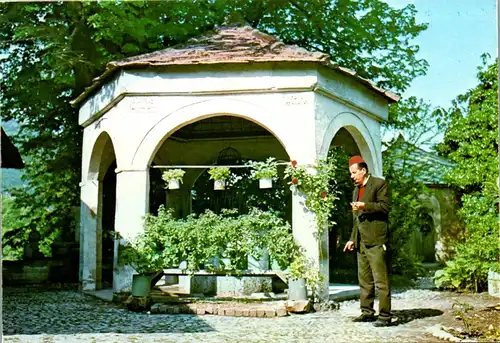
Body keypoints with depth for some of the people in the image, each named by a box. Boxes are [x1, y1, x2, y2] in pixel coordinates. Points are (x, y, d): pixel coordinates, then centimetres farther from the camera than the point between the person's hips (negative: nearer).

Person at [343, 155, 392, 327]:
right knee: (364, 279, 11)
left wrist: (365, 206, -21)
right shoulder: (356, 190, 21)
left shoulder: (379, 184, -2)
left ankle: (385, 315, -4)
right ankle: (367, 312, 19)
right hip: (361, 242, 8)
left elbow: (385, 206, -12)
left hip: (376, 240, -8)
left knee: (381, 279, -7)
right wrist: (352, 239, 20)